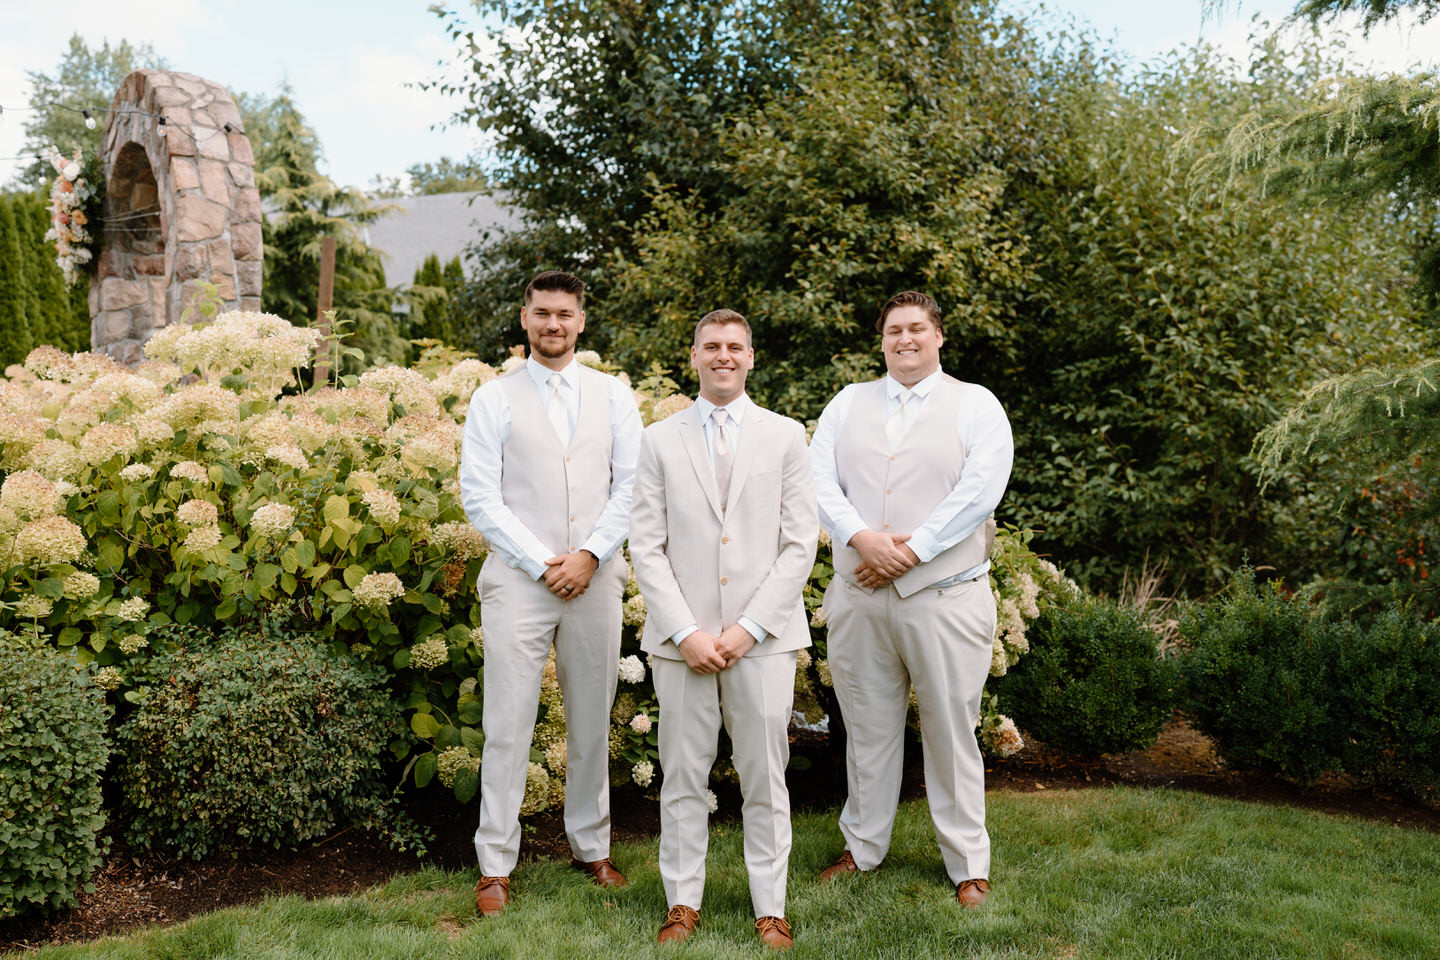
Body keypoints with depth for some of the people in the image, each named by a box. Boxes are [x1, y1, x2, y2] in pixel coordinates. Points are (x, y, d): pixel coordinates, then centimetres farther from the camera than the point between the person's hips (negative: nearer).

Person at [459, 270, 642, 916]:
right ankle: (495, 866, 10)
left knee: (592, 722, 10)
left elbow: (631, 485, 5)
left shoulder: (613, 395, 10)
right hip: (518, 578, -2)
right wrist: (543, 564, -9)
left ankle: (592, 848, 24)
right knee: (507, 725, 0)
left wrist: (590, 556, -8)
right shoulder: (494, 399, 5)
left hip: (596, 578, 2)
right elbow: (479, 496, -2)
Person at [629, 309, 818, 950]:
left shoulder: (785, 436, 6)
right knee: (683, 776, 7)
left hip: (763, 636, 0)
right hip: (683, 635, 1)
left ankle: (770, 908, 19)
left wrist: (749, 627, -7)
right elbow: (646, 547, 2)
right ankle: (683, 902, 22)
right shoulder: (659, 440, 7)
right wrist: (686, 631, -8)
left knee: (765, 778, 6)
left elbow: (800, 542, 1)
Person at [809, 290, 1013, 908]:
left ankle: (968, 866, 18)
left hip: (945, 596, -3)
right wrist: (862, 538, -14)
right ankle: (863, 847, 28)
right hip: (858, 597, 3)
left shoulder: (976, 405, 3)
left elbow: (979, 491, -9)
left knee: (951, 731, 4)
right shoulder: (848, 403, 12)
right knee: (867, 727, 12)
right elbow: (819, 479, 1)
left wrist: (909, 552, -14)